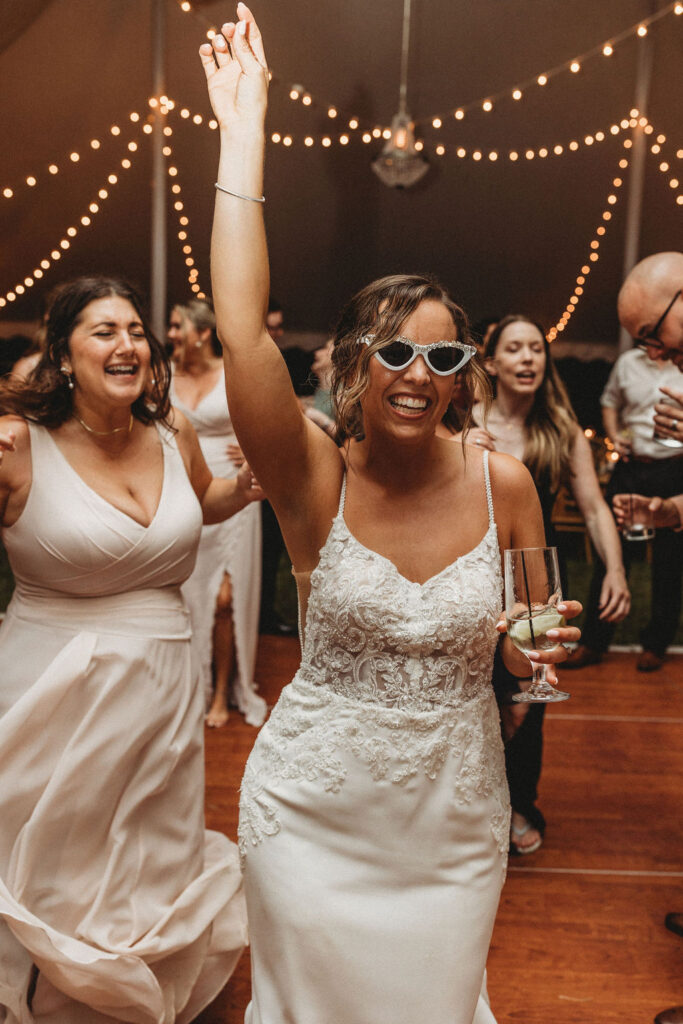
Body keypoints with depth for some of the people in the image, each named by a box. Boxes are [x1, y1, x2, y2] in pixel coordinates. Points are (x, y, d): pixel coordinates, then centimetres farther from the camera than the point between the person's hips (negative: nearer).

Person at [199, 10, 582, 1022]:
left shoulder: (504, 483, -10)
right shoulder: (316, 480, -15)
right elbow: (242, 331, -29)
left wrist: (536, 646, -19)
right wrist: (244, 124, -24)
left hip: (457, 815, 2)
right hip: (314, 814, -1)